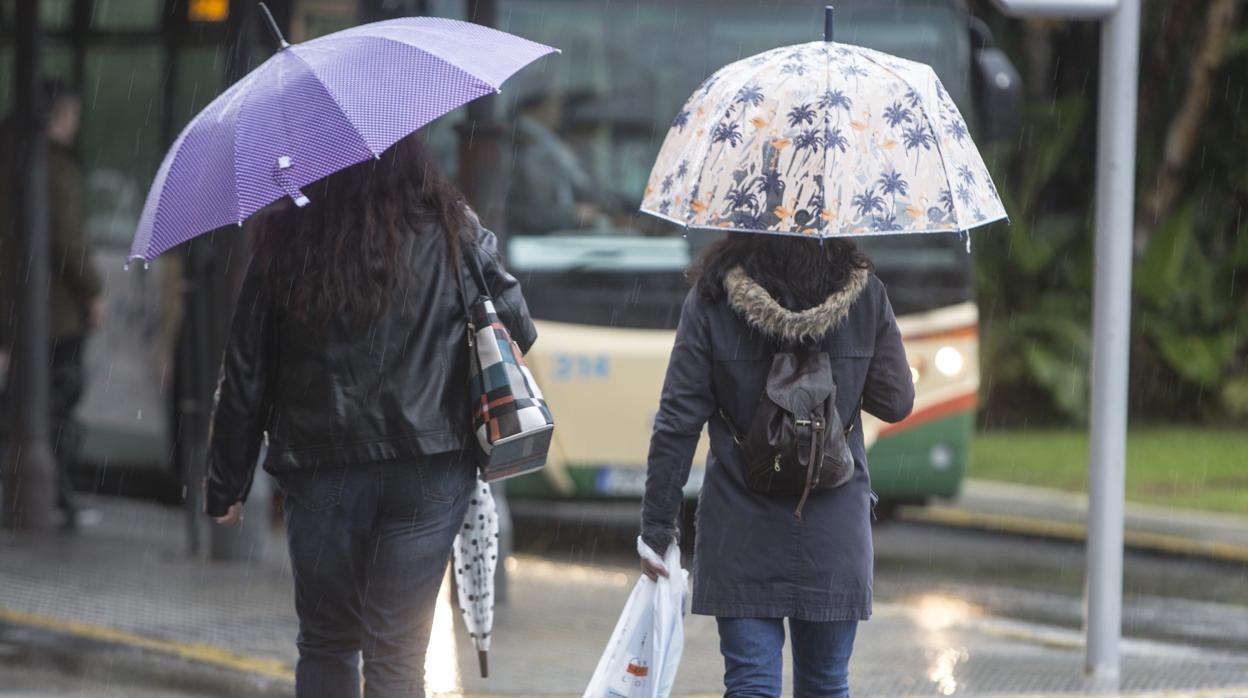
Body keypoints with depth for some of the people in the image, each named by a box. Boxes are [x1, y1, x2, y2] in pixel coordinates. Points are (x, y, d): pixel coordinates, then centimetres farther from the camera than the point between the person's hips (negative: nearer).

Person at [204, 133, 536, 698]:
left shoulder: (286, 241, -4)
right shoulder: (453, 232, -2)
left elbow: (245, 375, -1)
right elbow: (519, 332, 7)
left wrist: (226, 486, 8)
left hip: (320, 469, 0)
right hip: (428, 469, 0)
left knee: (325, 645, 16)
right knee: (398, 653, 3)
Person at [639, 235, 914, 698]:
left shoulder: (710, 298, -8)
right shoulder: (864, 293, -4)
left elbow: (678, 421, -8)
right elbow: (896, 402, 3)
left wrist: (657, 526, -2)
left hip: (741, 534, -1)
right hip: (834, 530, 1)